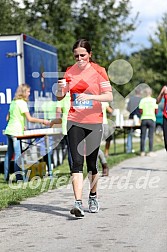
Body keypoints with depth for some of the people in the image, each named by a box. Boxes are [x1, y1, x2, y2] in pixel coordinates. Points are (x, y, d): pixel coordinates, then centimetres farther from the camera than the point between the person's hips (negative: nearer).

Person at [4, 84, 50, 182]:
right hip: (16, 132, -9)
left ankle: (6, 176, 12)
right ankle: (18, 176, -10)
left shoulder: (13, 102, 15)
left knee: (9, 154, 10)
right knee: (18, 154, -7)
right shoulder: (22, 103, -11)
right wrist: (43, 121, -10)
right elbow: (29, 119, -15)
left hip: (9, 130, 9)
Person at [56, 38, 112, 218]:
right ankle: (78, 203, -18)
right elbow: (60, 97, 11)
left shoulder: (98, 71, -3)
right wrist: (60, 88, -12)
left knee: (92, 164, 8)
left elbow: (109, 96, -10)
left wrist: (90, 96, -24)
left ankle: (93, 197, 30)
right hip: (74, 122, 1)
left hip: (94, 122, -1)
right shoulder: (70, 71, 5)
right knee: (77, 162, -11)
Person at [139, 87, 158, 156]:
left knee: (143, 136, 5)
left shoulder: (142, 100, -2)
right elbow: (156, 111, -2)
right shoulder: (154, 100, -2)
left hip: (144, 119, 1)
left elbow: (140, 111, -5)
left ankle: (142, 152, 5)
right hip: (151, 119, -1)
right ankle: (150, 152, -2)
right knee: (151, 136, 1)